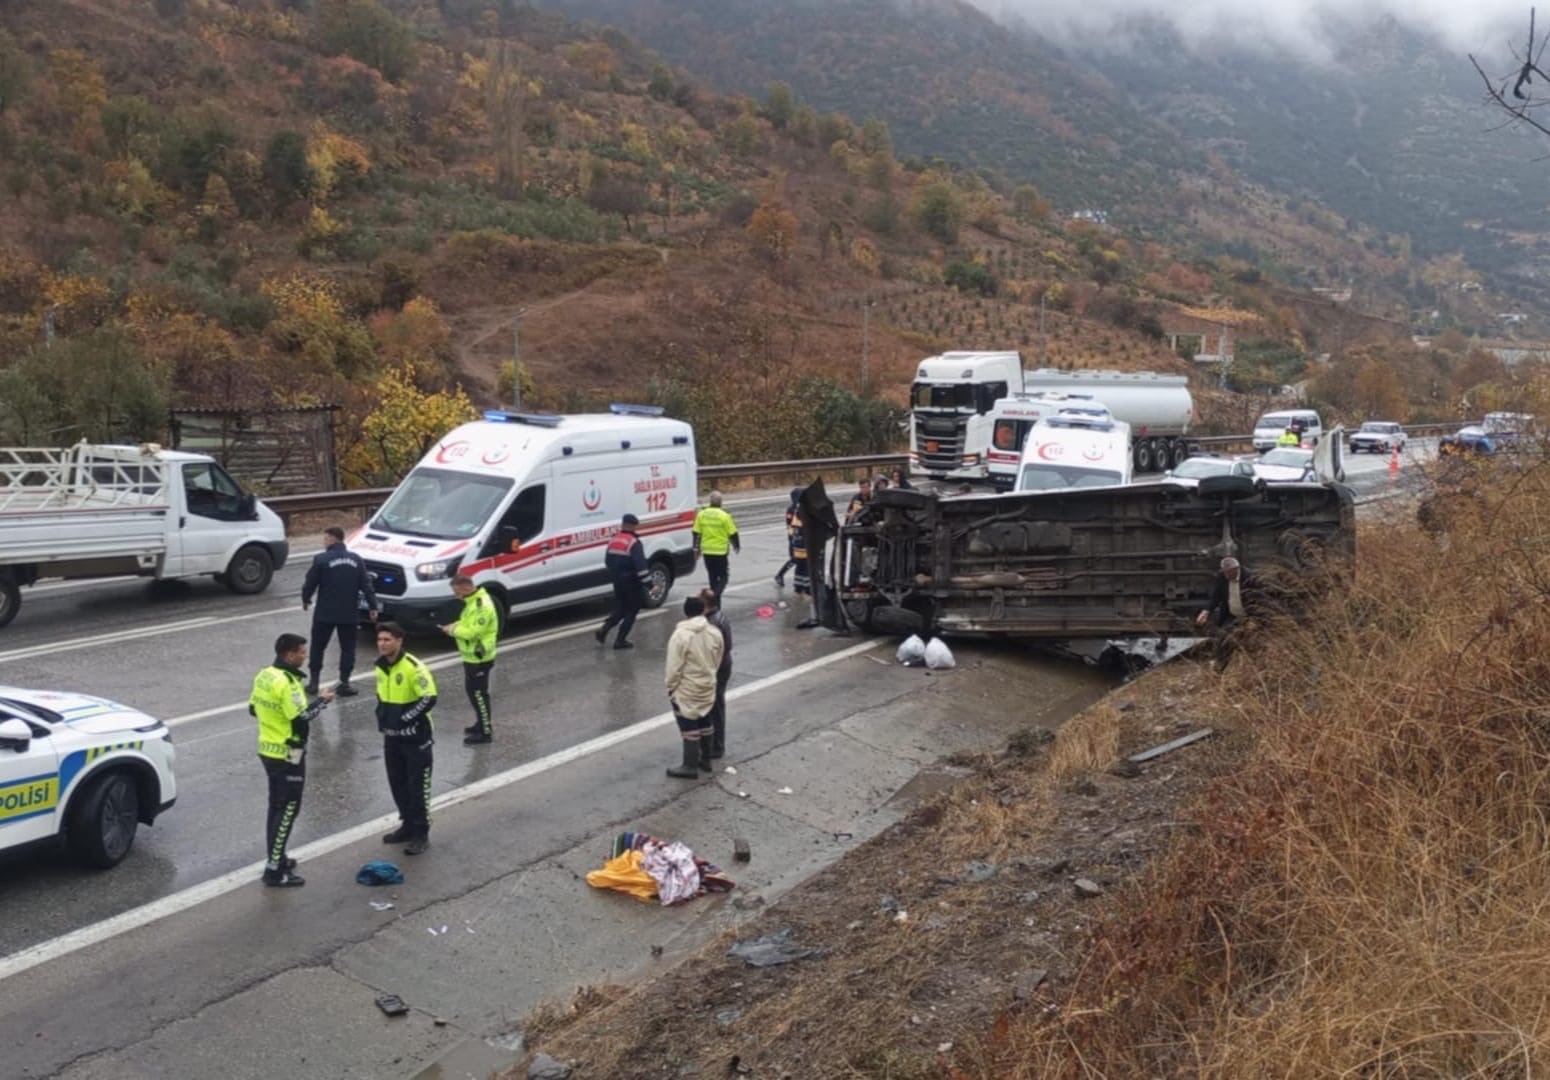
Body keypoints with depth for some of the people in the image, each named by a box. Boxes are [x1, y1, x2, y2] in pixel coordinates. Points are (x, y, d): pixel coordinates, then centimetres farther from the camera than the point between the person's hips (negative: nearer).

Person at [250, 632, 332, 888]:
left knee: (277, 806, 20)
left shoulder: (264, 675, 5)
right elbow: (302, 719, -24)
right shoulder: (287, 683, -23)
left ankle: (275, 857, 31)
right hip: (287, 755, -9)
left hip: (268, 750, 9)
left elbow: (253, 709, 14)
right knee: (287, 810, -3)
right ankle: (274, 870, 0)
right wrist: (321, 701, -10)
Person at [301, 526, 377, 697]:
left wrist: (305, 600, 13)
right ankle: (344, 683, 7)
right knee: (347, 648, 10)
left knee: (318, 646, 12)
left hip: (325, 613, -3)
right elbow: (366, 585, 1)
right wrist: (372, 606, 6)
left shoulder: (321, 559, -11)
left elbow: (310, 583, -5)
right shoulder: (356, 559, 2)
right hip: (349, 614, 3)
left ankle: (314, 681, 15)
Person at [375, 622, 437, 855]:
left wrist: (404, 718, -21)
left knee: (417, 787, 0)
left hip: (415, 737, -7)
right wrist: (382, 715, 5)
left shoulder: (413, 667, -20)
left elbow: (429, 698, -23)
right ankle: (407, 825, 32)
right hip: (392, 737, 8)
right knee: (397, 784, 16)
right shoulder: (381, 666, 5)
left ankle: (421, 834, 10)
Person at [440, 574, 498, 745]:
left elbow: (473, 632, -27)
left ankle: (486, 733, 7)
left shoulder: (482, 606, -26)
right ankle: (481, 723, 35)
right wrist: (457, 625, 0)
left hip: (478, 658, -10)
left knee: (478, 693, -2)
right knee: (472, 690, 21)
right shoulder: (473, 600, 7)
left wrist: (453, 630, -14)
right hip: (471, 656, 10)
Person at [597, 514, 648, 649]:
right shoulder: (634, 543, -17)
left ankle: (603, 631, 3)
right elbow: (641, 565, -24)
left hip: (617, 582, 7)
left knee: (619, 609, 19)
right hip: (632, 583, -7)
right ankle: (620, 640, 6)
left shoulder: (613, 541, 7)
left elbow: (607, 562, 17)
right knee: (631, 612, 6)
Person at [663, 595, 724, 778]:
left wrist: (671, 687, -4)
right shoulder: (714, 632, -3)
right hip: (707, 687, 6)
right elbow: (717, 661, 6)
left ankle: (690, 766, 8)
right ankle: (705, 759, 30)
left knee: (689, 727, 2)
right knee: (704, 723, 19)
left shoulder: (680, 635, -20)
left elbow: (674, 667, -17)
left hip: (686, 690, -6)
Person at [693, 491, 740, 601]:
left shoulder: (701, 515, 1)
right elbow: (732, 533, -6)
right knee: (723, 576, 4)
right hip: (720, 551, -5)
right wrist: (737, 546, 10)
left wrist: (697, 548, 17)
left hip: (707, 551, 5)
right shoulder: (724, 516, -12)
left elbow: (696, 533, 6)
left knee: (713, 576, 16)